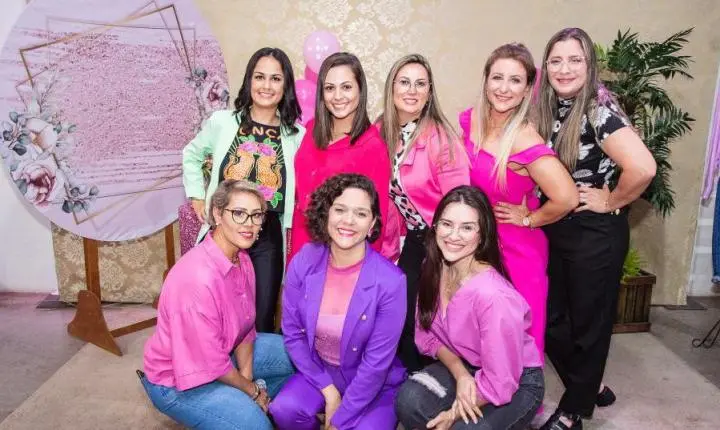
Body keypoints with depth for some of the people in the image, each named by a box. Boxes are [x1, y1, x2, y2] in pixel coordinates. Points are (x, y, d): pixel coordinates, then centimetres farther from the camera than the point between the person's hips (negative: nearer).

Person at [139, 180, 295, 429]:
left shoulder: (242, 259, -8)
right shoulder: (198, 278, -34)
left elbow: (246, 325, 2)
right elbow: (210, 364, -26)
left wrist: (247, 378, -9)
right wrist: (251, 389, -11)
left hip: (224, 352, 8)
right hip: (176, 382, -8)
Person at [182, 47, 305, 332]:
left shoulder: (296, 135, -2)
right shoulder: (222, 122, -1)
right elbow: (191, 155, 16)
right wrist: (197, 196, 8)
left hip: (268, 239, 0)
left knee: (263, 322, 10)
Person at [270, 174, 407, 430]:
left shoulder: (390, 281, -24)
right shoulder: (303, 262, -14)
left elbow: (377, 363, -18)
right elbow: (292, 333, -5)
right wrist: (328, 390, -9)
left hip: (374, 384, -1)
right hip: (318, 371, 2)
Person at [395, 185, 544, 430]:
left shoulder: (493, 295, -32)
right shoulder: (434, 271, -12)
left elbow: (499, 384, -24)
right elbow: (426, 335, -1)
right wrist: (460, 374, -17)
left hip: (517, 383, -4)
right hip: (463, 367, 4)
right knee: (408, 400, -23)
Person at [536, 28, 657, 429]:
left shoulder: (599, 110, -19)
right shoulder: (546, 109, 2)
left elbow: (643, 167, -32)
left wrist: (611, 201, -17)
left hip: (596, 233, -7)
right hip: (553, 229, 7)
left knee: (588, 322, 10)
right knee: (552, 318, 16)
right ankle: (591, 387, 40)